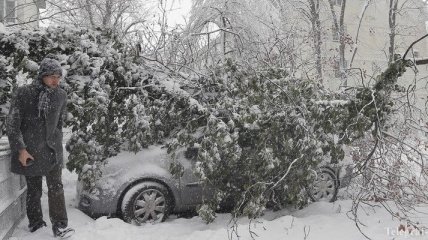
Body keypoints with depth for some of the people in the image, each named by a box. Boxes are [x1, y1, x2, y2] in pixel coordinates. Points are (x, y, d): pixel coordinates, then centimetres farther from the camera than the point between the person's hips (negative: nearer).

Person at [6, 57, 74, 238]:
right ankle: (35, 221, 24)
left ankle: (60, 225, 4)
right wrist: (20, 149, -11)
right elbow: (12, 124, -7)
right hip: (29, 150, -2)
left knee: (56, 187, -1)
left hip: (52, 150, 3)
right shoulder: (23, 93, -9)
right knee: (33, 188, 7)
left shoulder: (61, 95, 2)